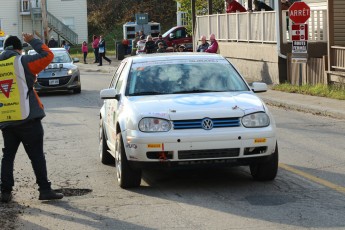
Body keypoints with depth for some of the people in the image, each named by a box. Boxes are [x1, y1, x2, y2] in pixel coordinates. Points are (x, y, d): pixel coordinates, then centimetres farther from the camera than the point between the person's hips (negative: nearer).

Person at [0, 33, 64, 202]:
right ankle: (45, 190, 0)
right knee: (37, 155, 1)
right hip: (27, 119, -5)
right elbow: (47, 55, -7)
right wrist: (33, 41, 4)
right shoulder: (22, 62, -7)